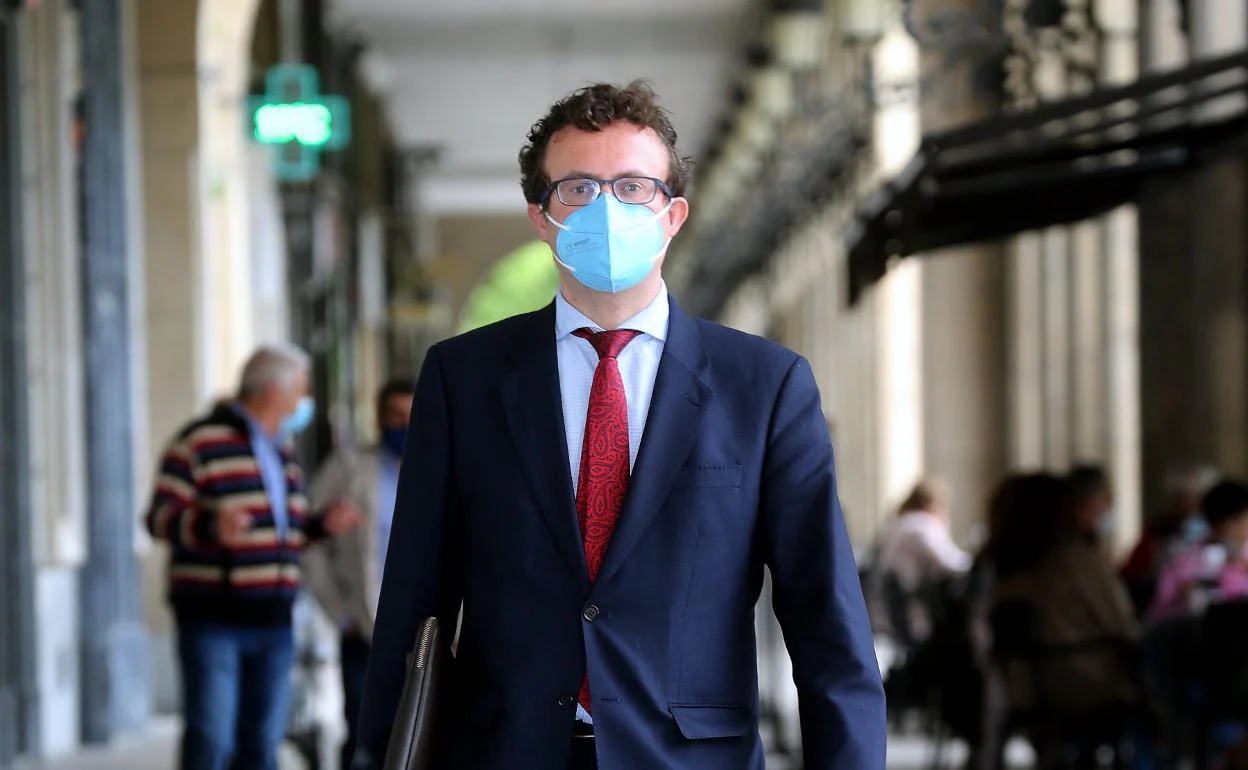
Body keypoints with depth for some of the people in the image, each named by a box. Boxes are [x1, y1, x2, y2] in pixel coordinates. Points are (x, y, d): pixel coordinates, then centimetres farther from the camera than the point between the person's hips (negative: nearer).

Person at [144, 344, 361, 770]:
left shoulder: (280, 451, 18)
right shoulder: (200, 443, -8)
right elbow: (161, 517, -13)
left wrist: (322, 524, 11)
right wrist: (211, 527, -31)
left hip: (272, 620, 8)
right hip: (214, 619, -8)